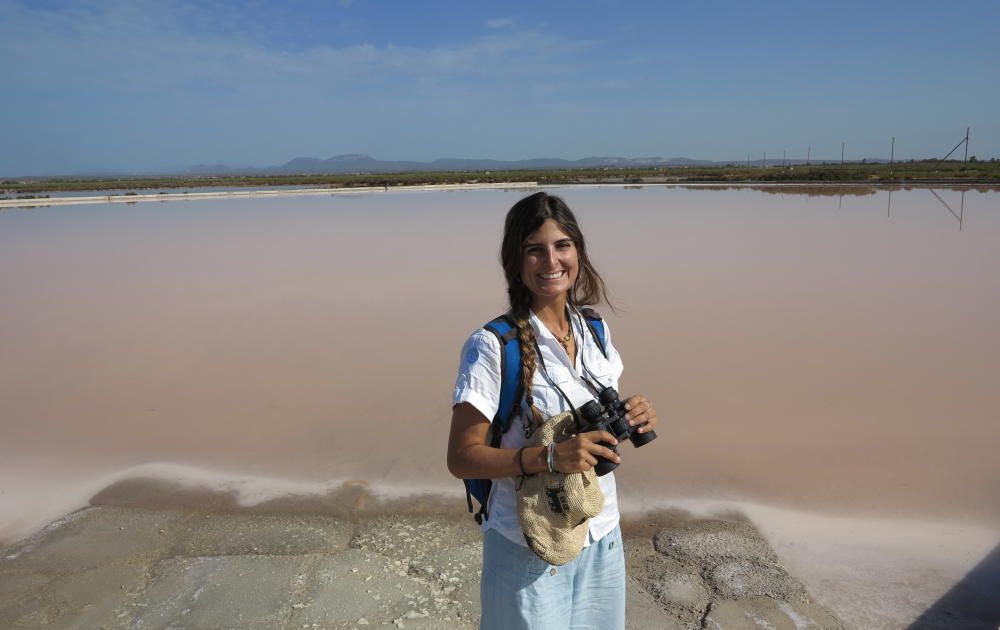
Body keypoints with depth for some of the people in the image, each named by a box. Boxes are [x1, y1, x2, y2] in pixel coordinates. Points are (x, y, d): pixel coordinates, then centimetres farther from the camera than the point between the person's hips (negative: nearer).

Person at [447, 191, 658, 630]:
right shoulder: (492, 346, -19)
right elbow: (461, 457, -17)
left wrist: (634, 418, -10)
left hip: (602, 538, 6)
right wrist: (550, 457, -30)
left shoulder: (595, 331, 0)